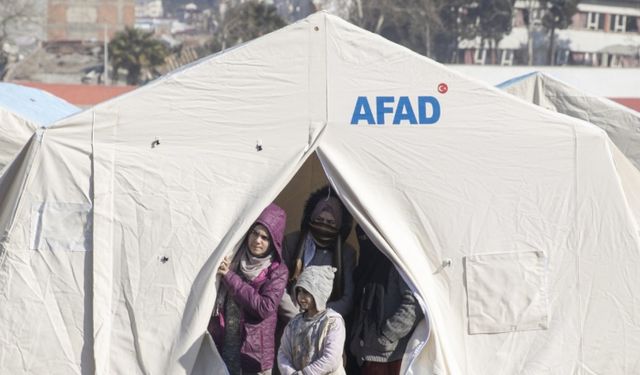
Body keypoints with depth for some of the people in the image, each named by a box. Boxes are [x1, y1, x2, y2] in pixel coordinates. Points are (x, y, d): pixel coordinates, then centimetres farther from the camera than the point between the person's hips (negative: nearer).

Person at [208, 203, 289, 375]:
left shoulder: (278, 272, -2)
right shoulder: (234, 259, 9)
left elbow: (265, 307, -15)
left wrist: (230, 277, -13)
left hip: (252, 349, -3)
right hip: (221, 344, 3)